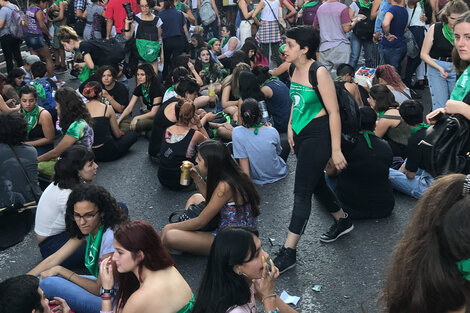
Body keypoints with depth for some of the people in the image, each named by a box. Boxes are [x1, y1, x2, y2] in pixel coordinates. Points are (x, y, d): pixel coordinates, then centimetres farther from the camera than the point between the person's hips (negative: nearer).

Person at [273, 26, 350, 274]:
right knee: (316, 183, 21)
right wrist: (291, 127, 14)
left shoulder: (319, 73, -18)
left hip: (318, 135, -9)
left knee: (302, 191, -7)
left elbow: (333, 112, -19)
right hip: (301, 134, 9)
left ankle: (288, 251, -2)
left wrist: (336, 150, -20)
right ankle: (342, 221, 44)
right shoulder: (296, 70, 5)